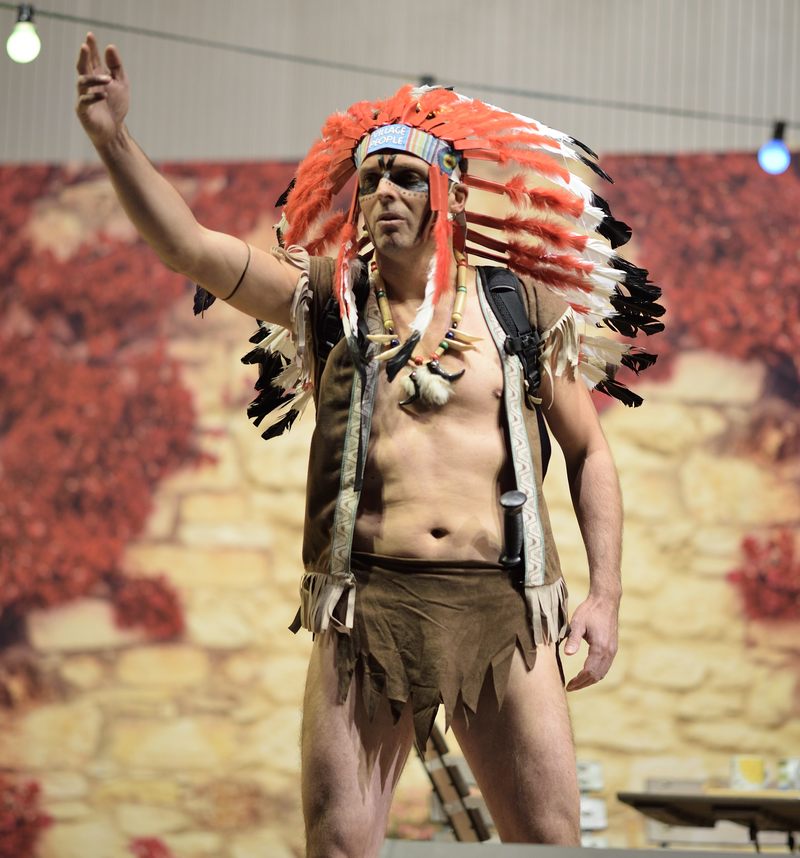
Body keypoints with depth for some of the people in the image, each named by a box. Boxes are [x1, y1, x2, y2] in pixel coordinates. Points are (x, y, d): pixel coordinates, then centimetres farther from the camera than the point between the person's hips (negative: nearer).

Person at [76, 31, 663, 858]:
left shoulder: (521, 309, 8)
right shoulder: (332, 303, 8)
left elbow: (589, 454, 14)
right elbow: (190, 245, -2)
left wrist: (605, 594, 5)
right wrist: (113, 139, -15)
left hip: (500, 603, 0)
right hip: (366, 603, 0)